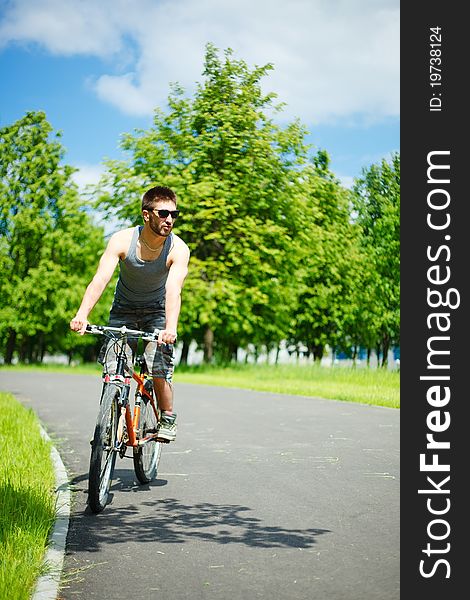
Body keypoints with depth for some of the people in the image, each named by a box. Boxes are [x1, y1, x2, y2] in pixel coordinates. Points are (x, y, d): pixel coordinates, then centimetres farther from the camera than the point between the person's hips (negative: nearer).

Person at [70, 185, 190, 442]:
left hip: (157, 312, -1)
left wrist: (170, 328, -53)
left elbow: (173, 290, -36)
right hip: (123, 310, 1)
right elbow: (100, 279, -34)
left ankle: (167, 420, 9)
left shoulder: (178, 249, -24)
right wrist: (82, 314, -50)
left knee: (159, 369, -14)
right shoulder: (122, 240, -23)